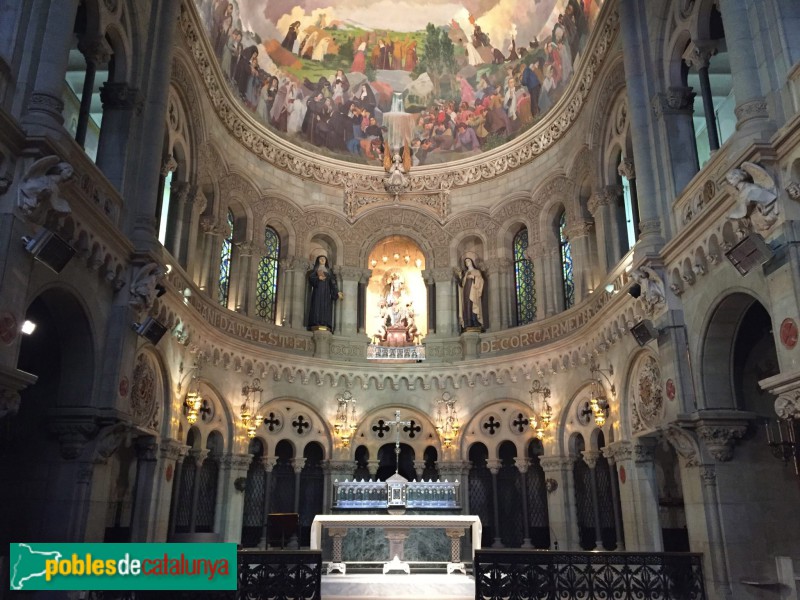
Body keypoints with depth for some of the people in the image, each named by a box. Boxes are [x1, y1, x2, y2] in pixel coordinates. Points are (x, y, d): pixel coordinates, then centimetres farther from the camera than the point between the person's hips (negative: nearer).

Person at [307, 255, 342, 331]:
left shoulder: (329, 271, 22)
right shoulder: (315, 270, 16)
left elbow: (333, 282, 13)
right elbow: (310, 278, 0)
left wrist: (337, 292, 1)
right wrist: (318, 278, -19)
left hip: (326, 291, 2)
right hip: (317, 290, -2)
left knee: (326, 307, -10)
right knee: (317, 306, -15)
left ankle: (325, 324, -18)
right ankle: (316, 323, -24)